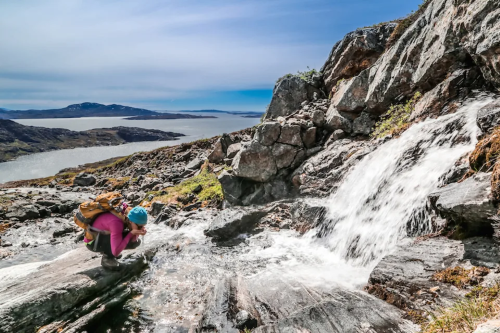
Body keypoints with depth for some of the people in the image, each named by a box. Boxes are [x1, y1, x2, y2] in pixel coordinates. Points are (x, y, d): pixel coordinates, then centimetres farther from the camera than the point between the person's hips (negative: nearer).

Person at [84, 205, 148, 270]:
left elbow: (132, 240, -9)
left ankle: (106, 250, 13)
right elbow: (116, 252, -37)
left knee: (136, 242, -2)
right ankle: (107, 258, -9)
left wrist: (138, 233, -30)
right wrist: (131, 233, -37)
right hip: (92, 241, -7)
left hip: (105, 235, 7)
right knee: (123, 236, -31)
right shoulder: (117, 223, -37)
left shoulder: (128, 218, -17)